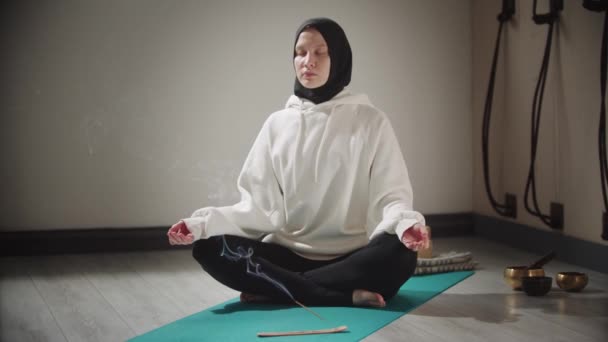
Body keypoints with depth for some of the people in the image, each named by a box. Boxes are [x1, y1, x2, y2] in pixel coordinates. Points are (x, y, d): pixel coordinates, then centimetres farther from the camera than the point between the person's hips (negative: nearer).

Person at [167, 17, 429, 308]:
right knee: (209, 247, -23)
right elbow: (258, 205, 4)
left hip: (353, 259, -1)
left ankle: (274, 289, -22)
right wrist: (204, 223, -15)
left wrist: (406, 224, -29)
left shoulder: (370, 122, 3)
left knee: (399, 254, -35)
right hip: (288, 255, 2)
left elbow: (390, 196, -4)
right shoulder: (277, 124, 9)